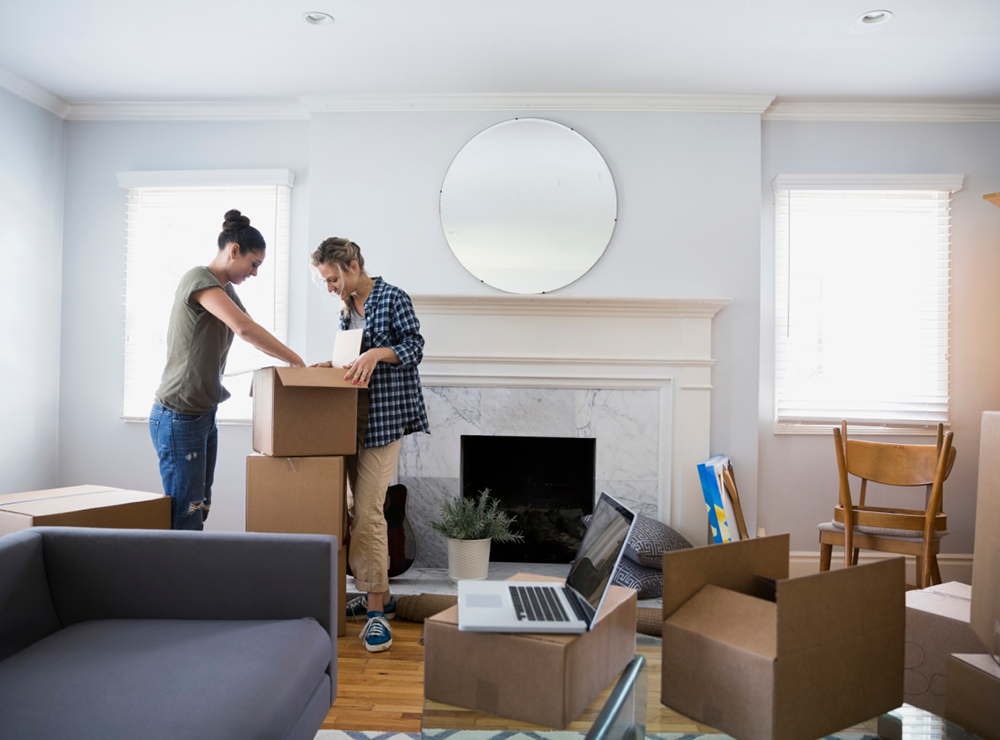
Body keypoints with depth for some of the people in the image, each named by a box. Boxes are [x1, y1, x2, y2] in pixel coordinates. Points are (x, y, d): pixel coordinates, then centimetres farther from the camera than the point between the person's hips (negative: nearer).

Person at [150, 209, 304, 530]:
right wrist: (297, 362, -22)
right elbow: (245, 329, -29)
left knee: (200, 510, 12)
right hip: (178, 417, -9)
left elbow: (256, 335, 19)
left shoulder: (227, 290, 15)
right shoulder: (198, 279, -14)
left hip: (205, 415, 9)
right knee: (185, 518, -5)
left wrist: (298, 363, 6)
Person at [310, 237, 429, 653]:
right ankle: (379, 594, 22)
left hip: (384, 418, -8)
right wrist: (334, 364, 8)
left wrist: (377, 353, -23)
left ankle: (377, 612, -5)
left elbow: (414, 349, -9)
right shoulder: (347, 309, 18)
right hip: (354, 417, 8)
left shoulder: (392, 299, -5)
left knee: (367, 511, -13)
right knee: (361, 508, 9)